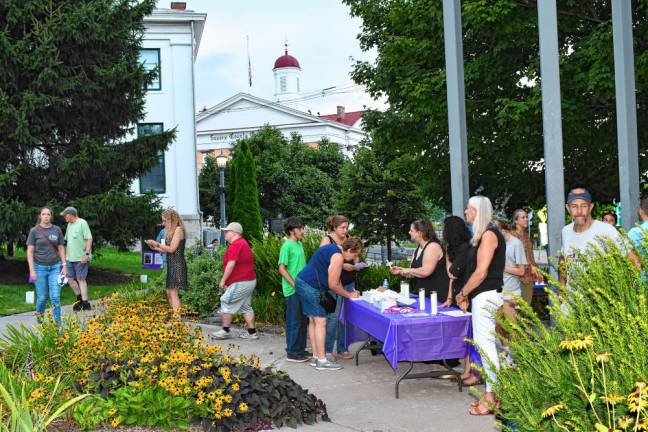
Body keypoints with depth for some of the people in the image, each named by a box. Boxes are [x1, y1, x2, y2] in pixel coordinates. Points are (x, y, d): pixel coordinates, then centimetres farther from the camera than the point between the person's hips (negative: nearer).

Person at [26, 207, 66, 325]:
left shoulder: (57, 230, 4)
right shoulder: (34, 231, -2)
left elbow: (61, 249, 9)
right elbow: (30, 251, -2)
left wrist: (64, 266, 3)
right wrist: (32, 270, -8)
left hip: (55, 267, 1)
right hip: (40, 267, -1)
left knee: (55, 297, -6)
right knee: (42, 297, 4)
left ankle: (58, 324, -2)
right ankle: (39, 319, 28)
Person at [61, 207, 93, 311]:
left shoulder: (82, 223, -10)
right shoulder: (69, 225, 16)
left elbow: (89, 239, -16)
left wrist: (86, 254, -21)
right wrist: (66, 255, 20)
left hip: (81, 258, -8)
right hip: (70, 258, 8)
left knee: (81, 279, -6)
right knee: (70, 278, 10)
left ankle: (85, 304, -1)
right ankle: (79, 298, 26)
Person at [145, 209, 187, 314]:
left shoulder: (178, 229, -10)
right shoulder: (171, 231, 17)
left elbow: (172, 249, -15)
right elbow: (167, 250, 15)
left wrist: (157, 244, -8)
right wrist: (154, 247, 8)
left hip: (177, 265, -9)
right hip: (171, 265, 9)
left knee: (173, 293, -12)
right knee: (169, 292, 9)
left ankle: (177, 317, -13)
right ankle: (173, 315, 12)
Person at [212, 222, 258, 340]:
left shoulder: (235, 245, -17)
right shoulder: (243, 243, 18)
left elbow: (231, 264, -24)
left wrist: (223, 280, -16)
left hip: (241, 283, -11)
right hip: (249, 281, 11)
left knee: (226, 303, -3)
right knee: (246, 307, 13)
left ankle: (225, 331, 2)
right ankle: (252, 332, 13)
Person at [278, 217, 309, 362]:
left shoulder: (300, 244, 12)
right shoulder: (287, 246, -13)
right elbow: (282, 269, -15)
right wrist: (295, 284, -19)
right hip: (293, 291, -8)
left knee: (303, 320, 14)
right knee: (294, 321, -2)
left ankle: (301, 349, 24)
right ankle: (292, 353, 5)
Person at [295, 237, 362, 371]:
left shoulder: (333, 249, 16)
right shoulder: (338, 256, -16)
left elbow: (335, 280, 20)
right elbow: (333, 285, -15)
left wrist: (348, 293, 11)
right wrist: (349, 295, 0)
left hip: (303, 284, 11)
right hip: (309, 287, -11)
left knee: (313, 321, 13)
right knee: (320, 321, -8)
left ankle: (315, 357, 17)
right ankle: (322, 361, -6)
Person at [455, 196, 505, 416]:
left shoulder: (489, 234, -12)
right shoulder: (482, 235, 17)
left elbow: (481, 273, -16)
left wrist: (462, 294, -7)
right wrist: (466, 296, 13)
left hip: (487, 296, -10)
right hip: (481, 296, 10)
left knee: (486, 343, -7)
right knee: (483, 343, 11)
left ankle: (492, 399, -2)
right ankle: (490, 394, 17)